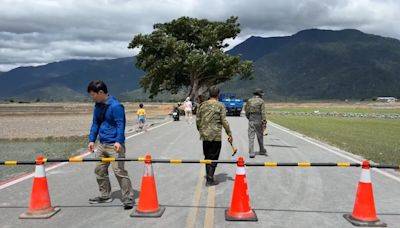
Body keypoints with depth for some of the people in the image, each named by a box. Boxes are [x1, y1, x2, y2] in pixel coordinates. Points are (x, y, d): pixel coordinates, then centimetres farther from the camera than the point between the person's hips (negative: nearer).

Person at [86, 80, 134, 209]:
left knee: (119, 171, -10)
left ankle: (128, 199, -2)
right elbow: (95, 124, 17)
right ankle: (105, 195, 31)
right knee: (99, 170, 15)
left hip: (114, 145, -9)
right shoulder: (98, 106, 11)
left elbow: (121, 124, -19)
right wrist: (91, 140, 11)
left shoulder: (115, 106, -15)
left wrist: (118, 141, -28)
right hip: (102, 144, 9)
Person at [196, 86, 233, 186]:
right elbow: (224, 121, -10)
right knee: (213, 157, 3)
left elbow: (198, 120, 7)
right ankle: (210, 180, 5)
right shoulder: (220, 105, -8)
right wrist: (229, 134, -3)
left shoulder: (202, 105, 5)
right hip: (215, 136, -4)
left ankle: (208, 176, 26)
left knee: (207, 156, 16)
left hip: (204, 135, 5)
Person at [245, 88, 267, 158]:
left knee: (251, 137, 1)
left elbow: (246, 110, 11)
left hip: (251, 120, 1)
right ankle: (262, 151, 30)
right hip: (259, 120, -1)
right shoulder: (261, 101, -5)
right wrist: (264, 122, -13)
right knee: (260, 136, 14)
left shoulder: (249, 101, 5)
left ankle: (251, 153, -6)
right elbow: (263, 112, -11)